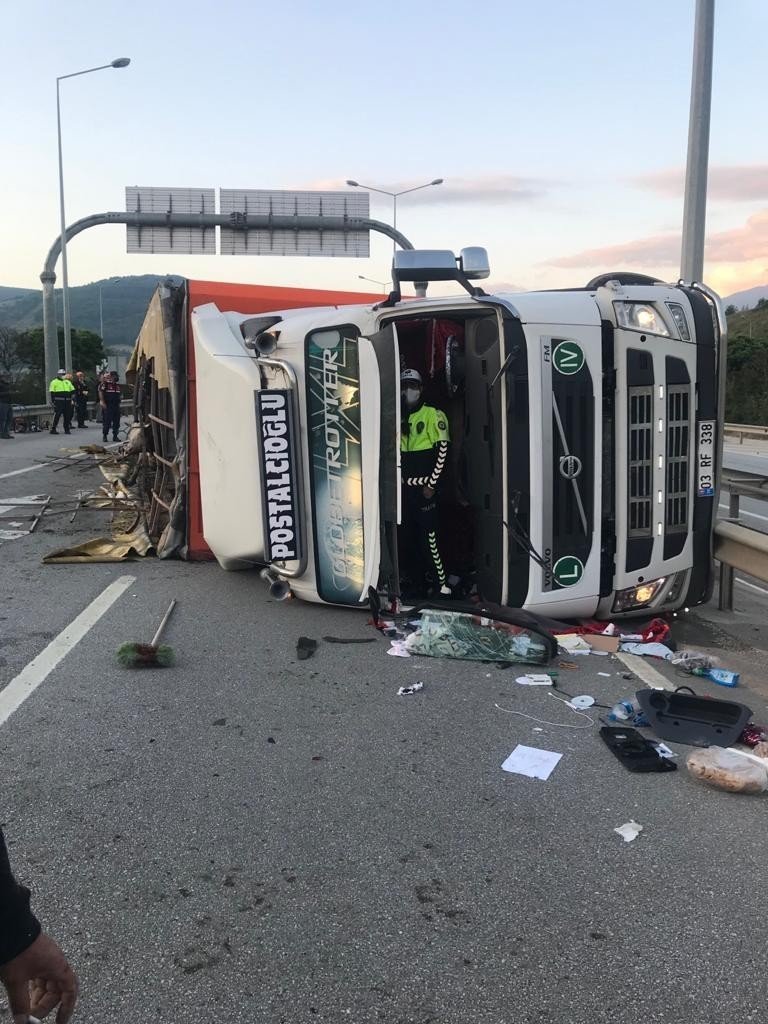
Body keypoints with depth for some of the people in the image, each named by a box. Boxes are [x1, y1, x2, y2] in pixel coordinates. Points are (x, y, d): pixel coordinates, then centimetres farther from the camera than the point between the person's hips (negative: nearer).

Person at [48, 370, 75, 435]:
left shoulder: (68, 382, 19)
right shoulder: (54, 382, 3)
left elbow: (72, 390, 22)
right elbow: (52, 393, -2)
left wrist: (72, 397, 7)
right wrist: (52, 401, -8)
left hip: (67, 401, 5)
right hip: (58, 401, -5)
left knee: (67, 416, 5)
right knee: (57, 415, -10)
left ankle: (67, 429, 13)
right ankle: (53, 429, -5)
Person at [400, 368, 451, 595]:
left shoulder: (432, 415, -8)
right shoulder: (400, 418, 12)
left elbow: (442, 449, -12)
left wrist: (431, 484, -13)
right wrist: (400, 480, 11)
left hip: (425, 488, -7)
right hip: (406, 488, 7)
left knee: (429, 535, -9)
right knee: (411, 534, 13)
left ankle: (441, 583, -4)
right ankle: (419, 576, 26)